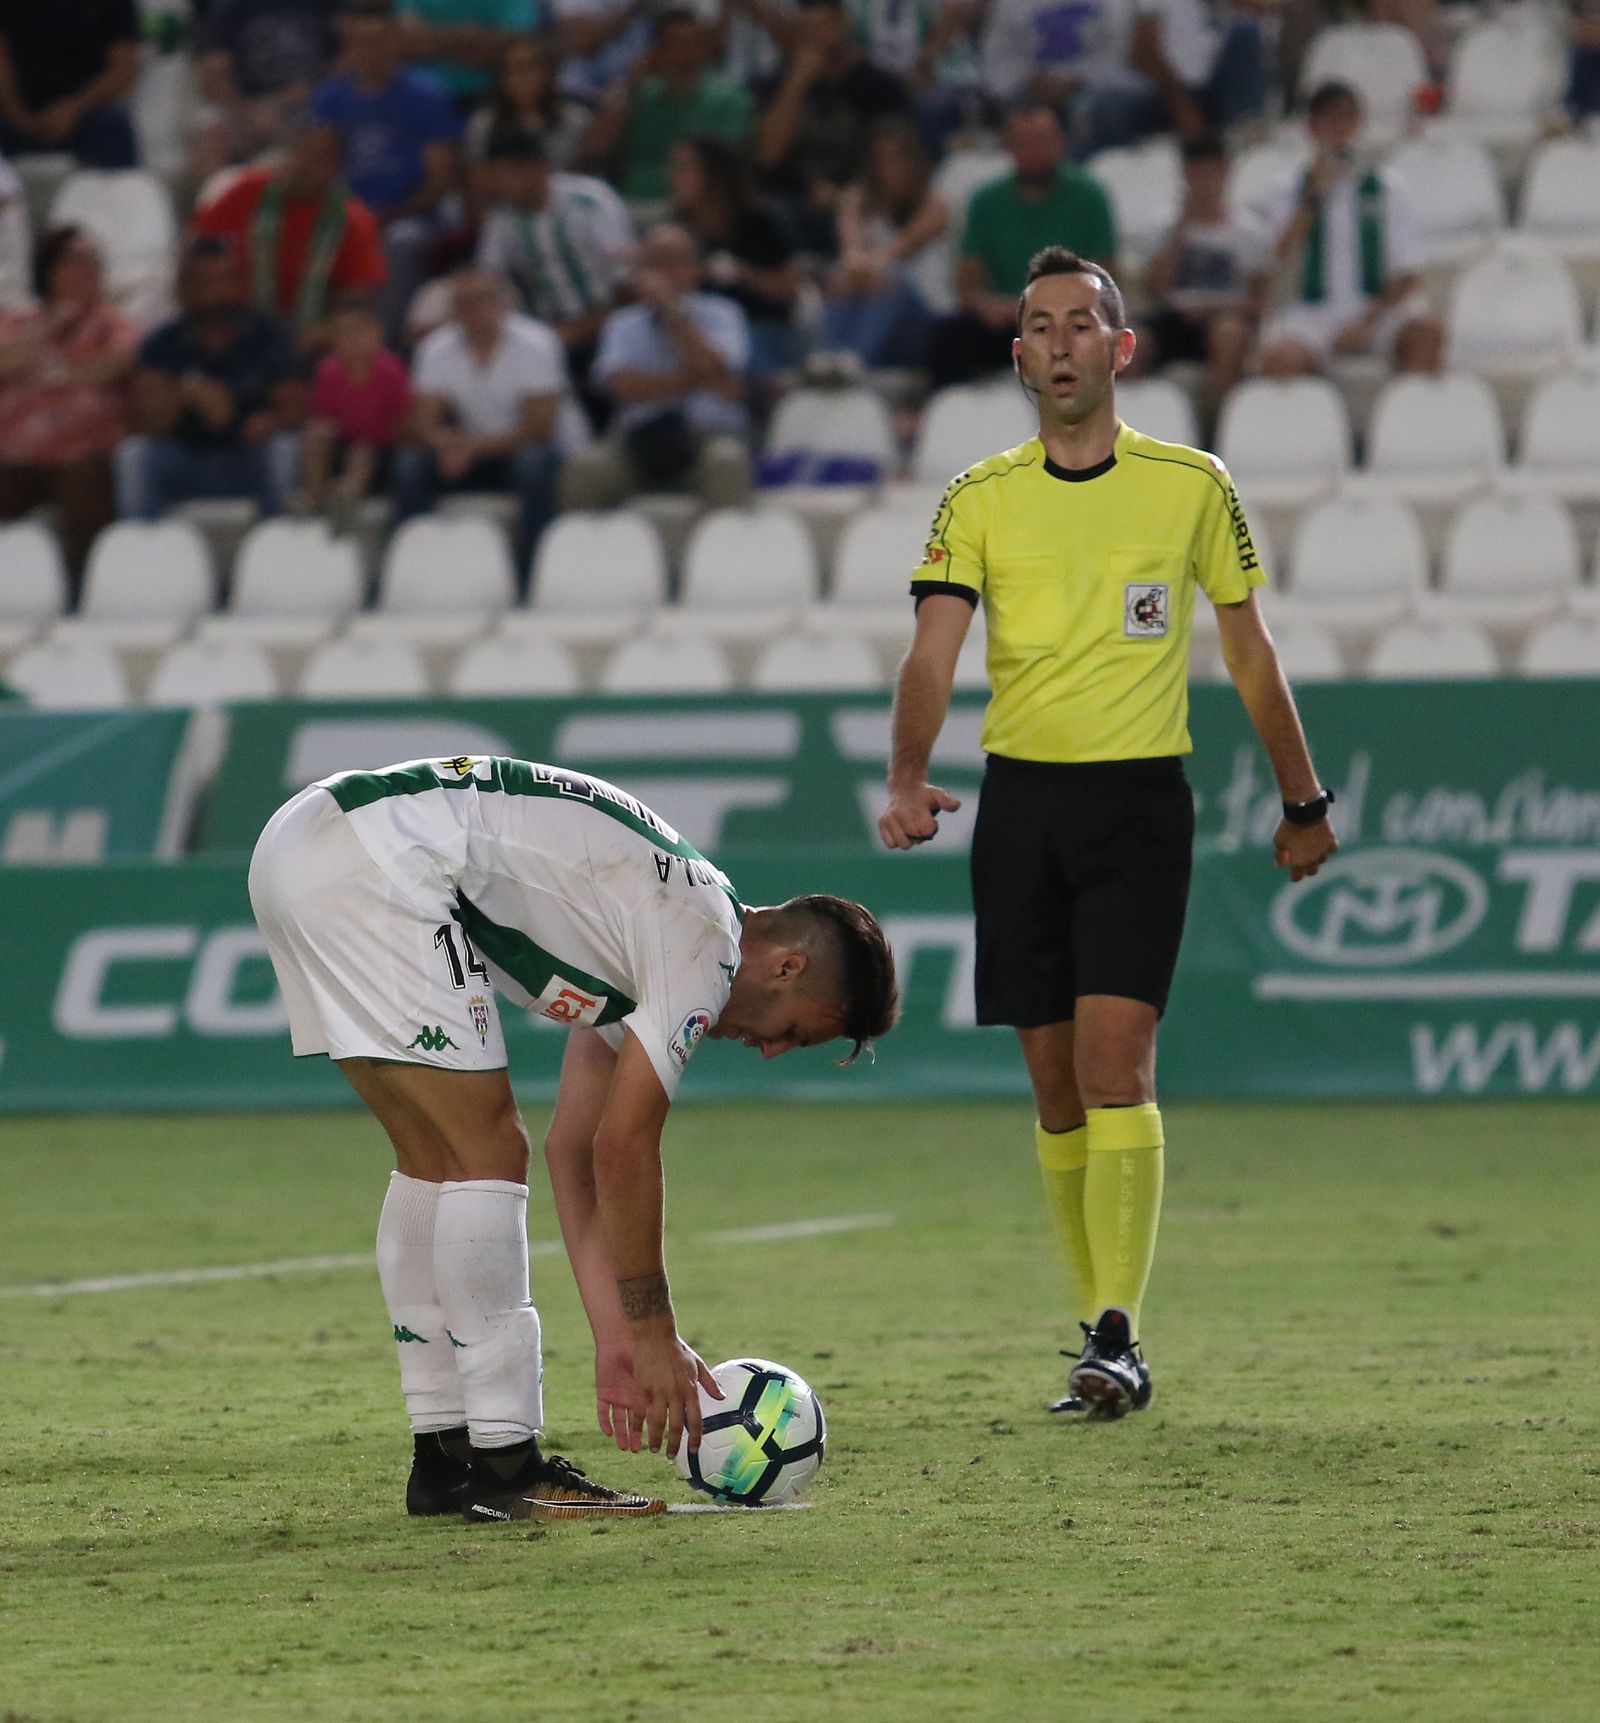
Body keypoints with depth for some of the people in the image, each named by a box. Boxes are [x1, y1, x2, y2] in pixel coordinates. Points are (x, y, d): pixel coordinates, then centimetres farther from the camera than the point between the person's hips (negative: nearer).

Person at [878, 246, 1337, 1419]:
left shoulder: (1192, 486, 2)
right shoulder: (981, 499, 5)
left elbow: (1250, 649, 12)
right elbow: (934, 651, -6)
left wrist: (1304, 800, 16)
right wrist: (908, 779, -23)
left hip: (1140, 796, -3)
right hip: (1020, 798, 3)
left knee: (1115, 1065, -16)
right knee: (1057, 1086, 5)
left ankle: (1117, 1337, -17)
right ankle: (1101, 1331, 14)